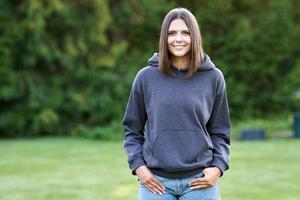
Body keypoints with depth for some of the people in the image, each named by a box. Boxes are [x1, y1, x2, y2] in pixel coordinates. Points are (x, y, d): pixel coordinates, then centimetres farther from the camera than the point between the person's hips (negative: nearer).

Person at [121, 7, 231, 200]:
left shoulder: (213, 78, 4)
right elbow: (132, 130, 10)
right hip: (156, 181, 0)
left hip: (199, 180, 0)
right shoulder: (146, 77, 3)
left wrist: (217, 168, -5)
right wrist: (139, 167, -2)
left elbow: (220, 132, 9)